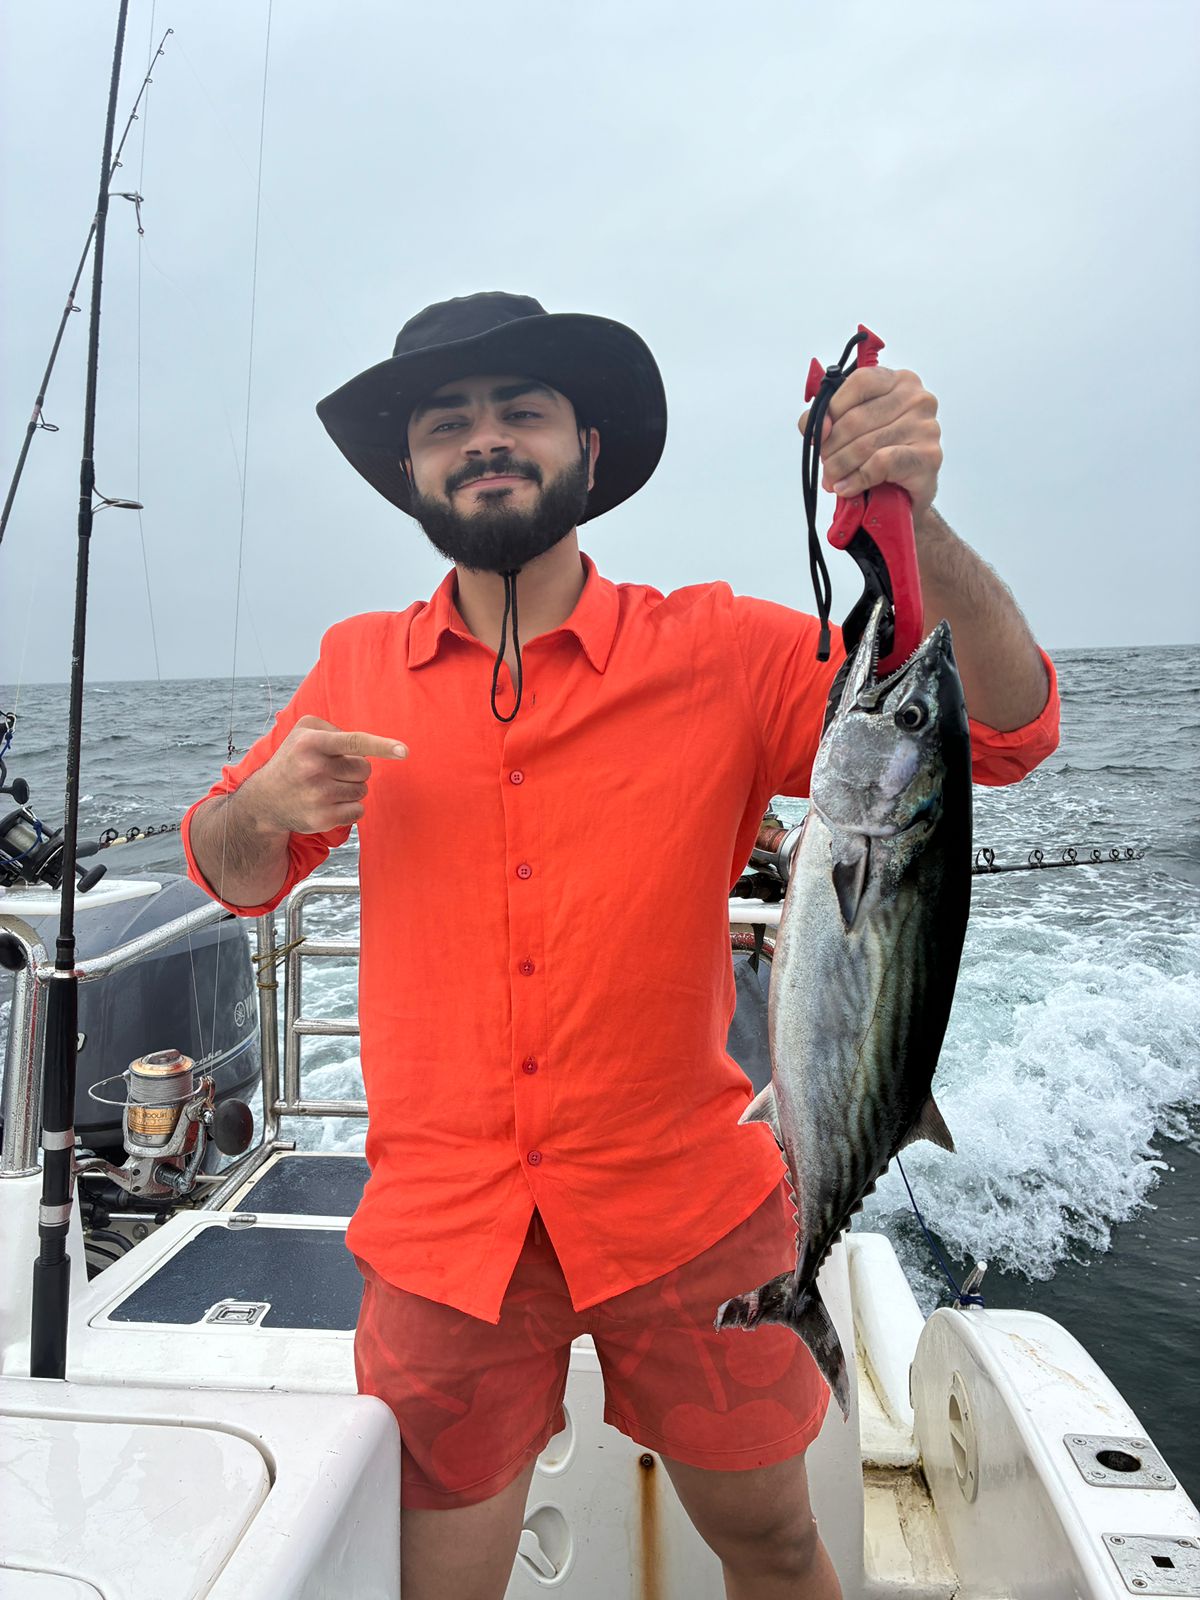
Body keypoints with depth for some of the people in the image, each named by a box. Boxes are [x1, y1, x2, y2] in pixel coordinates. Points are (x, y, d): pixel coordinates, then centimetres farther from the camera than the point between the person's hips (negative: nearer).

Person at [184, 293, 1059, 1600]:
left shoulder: (719, 651, -6)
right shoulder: (358, 668, 1)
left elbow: (1003, 729, -10)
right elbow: (229, 875, 12)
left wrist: (911, 519, -26)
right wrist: (267, 804, -12)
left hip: (687, 1217, 0)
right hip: (443, 1239, 2)